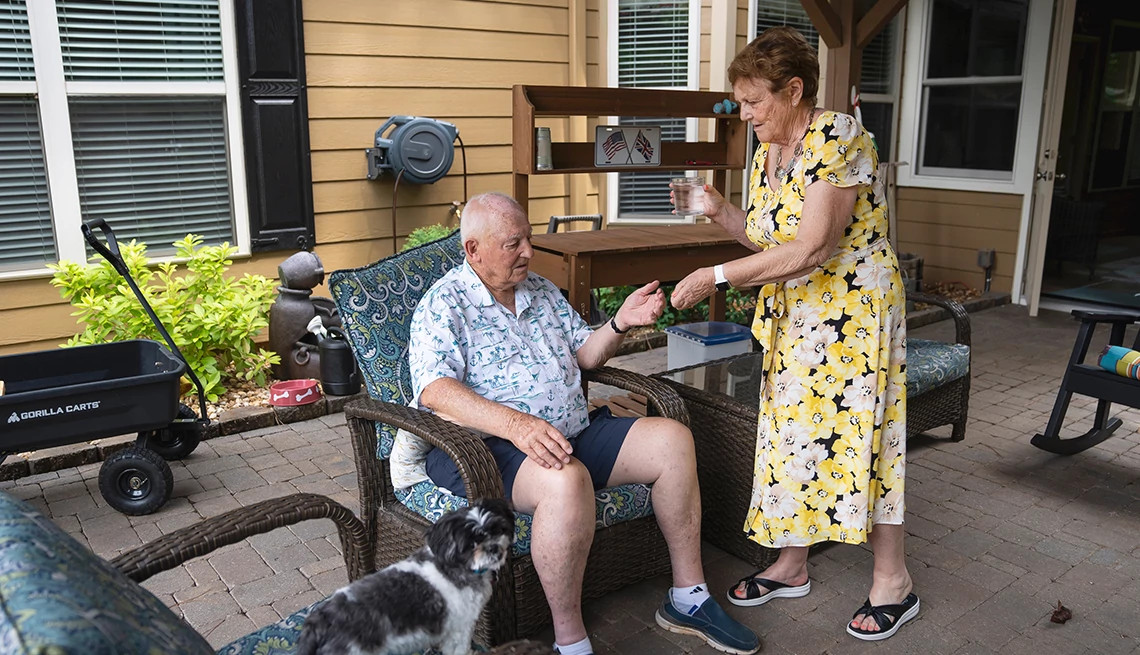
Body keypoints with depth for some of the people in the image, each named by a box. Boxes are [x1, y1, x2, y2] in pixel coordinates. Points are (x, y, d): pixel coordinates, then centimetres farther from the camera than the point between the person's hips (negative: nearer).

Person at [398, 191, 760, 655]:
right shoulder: (442, 304, -5)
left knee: (672, 440, -6)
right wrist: (515, 424, -34)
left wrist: (620, 324, 1)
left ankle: (688, 597, 4)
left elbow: (584, 355, 23)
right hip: (485, 445, -7)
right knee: (566, 481, -38)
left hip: (573, 432, 8)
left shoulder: (541, 291, 18)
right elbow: (434, 390, -20)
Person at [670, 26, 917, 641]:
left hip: (853, 308, -8)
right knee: (791, 434, 11)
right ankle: (790, 566, 27)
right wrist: (719, 211, -3)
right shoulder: (766, 151, 6)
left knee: (855, 436, -1)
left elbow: (809, 250, -26)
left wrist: (715, 276, -23)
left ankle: (893, 583, 17)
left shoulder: (837, 137, -20)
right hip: (791, 315, 8)